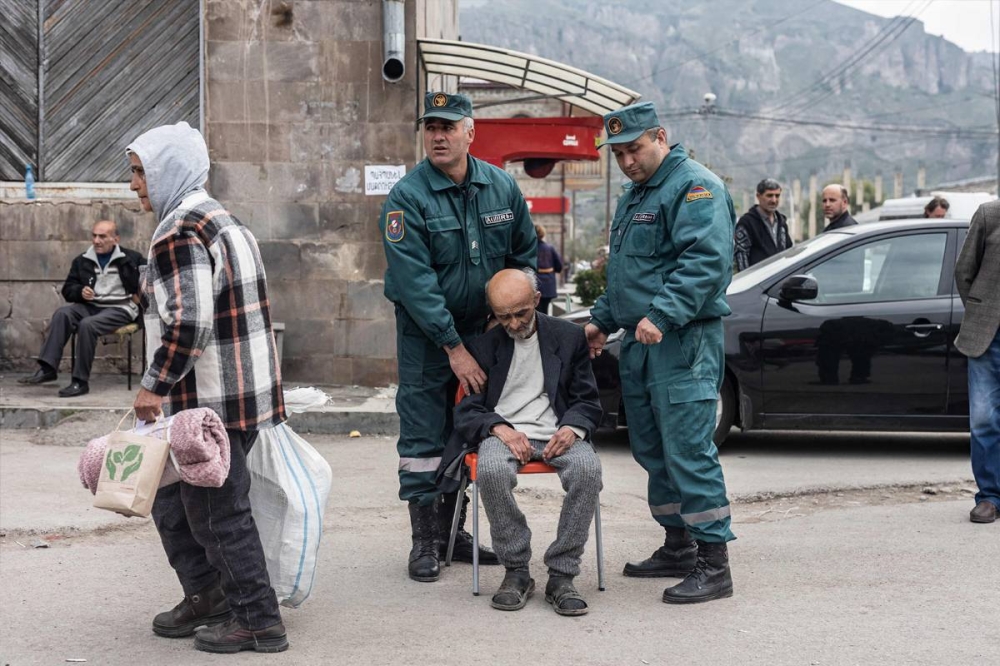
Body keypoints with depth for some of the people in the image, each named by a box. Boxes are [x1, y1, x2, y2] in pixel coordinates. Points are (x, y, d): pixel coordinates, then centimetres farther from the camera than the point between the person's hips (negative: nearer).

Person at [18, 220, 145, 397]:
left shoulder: (131, 259, 0)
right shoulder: (82, 261, 12)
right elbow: (67, 289, 12)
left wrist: (140, 295, -6)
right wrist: (80, 291, -9)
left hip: (120, 308, -5)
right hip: (91, 306, 5)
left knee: (87, 324, -33)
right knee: (62, 314, -25)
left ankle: (81, 381, -29)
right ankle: (48, 368, -30)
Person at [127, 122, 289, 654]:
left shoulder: (179, 234, -17)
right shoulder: (220, 219, 15)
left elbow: (188, 321, -26)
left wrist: (155, 384, -17)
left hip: (210, 404, -10)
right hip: (242, 391, 10)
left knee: (217, 512, 0)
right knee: (171, 500, 20)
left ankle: (258, 621, 9)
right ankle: (207, 595, 28)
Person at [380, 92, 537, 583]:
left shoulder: (501, 187, 0)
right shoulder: (406, 198, -15)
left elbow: (525, 257, 12)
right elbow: (415, 283, -20)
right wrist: (454, 347, -21)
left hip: (481, 328, 4)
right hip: (425, 332, -4)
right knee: (423, 435, -1)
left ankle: (454, 530, 23)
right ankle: (425, 541, 8)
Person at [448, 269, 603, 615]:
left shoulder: (569, 336, 11)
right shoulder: (482, 345, 9)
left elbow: (588, 401, 12)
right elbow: (467, 410, 7)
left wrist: (573, 428, -12)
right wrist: (500, 429, -15)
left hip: (556, 433, 1)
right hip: (502, 432, 0)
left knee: (588, 468, -34)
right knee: (492, 471, -37)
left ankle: (561, 575, -23)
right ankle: (516, 571, -19)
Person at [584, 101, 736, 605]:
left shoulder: (695, 187, -11)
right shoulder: (633, 195, 21)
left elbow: (705, 261, -24)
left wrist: (662, 316, -31)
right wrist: (603, 320, 25)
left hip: (683, 342, -10)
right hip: (638, 342, 10)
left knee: (688, 450, -12)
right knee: (652, 450, 14)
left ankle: (713, 565, -8)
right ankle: (678, 548, 26)